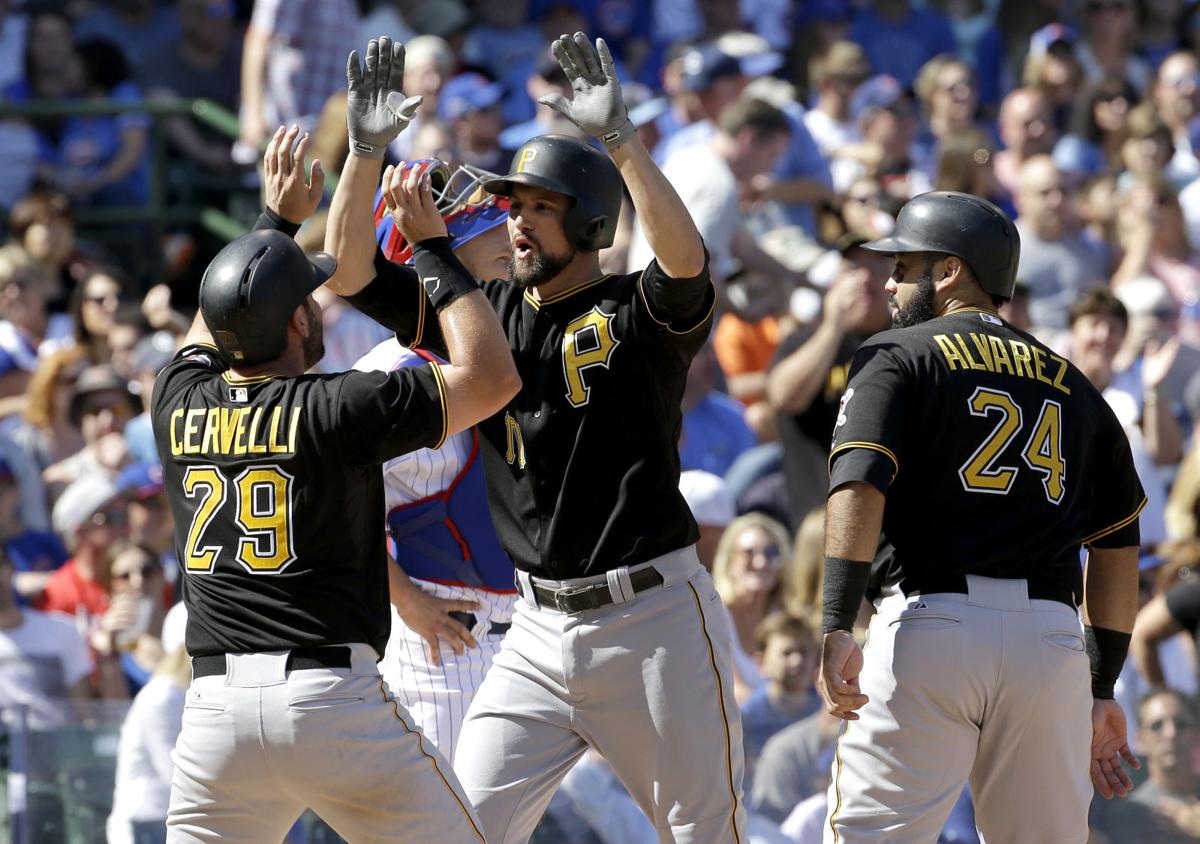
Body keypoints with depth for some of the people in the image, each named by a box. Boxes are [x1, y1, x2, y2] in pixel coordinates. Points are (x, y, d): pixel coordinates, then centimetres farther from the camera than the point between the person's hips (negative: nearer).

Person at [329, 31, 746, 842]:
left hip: (654, 620, -5)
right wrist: (367, 149, -11)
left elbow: (687, 259, -30)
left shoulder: (639, 316, -7)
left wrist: (618, 136, -37)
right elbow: (351, 268, 3)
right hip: (540, 629, 5)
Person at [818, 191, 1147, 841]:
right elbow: (1118, 548, 18)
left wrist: (837, 628, -18)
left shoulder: (898, 356, 7)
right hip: (1051, 639, 4)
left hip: (931, 623, -4)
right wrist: (1103, 690, 22)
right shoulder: (1073, 384, 21)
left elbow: (859, 487, -10)